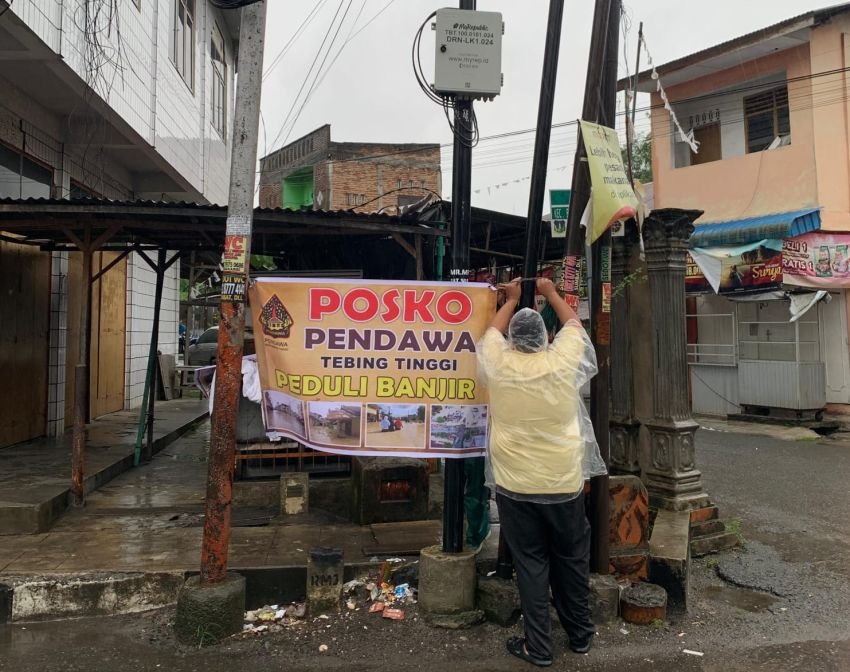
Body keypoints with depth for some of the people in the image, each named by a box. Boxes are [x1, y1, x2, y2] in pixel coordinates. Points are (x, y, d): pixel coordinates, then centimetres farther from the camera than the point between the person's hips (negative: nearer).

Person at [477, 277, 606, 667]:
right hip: (565, 483, 1)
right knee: (572, 561, 17)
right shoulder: (563, 361, -7)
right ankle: (580, 635, 34)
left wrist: (511, 300, 29)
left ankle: (538, 648, 18)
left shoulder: (499, 364, -7)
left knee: (530, 566, 9)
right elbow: (574, 324, 13)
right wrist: (551, 294, 27)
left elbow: (493, 331, 15)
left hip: (516, 487, -1)